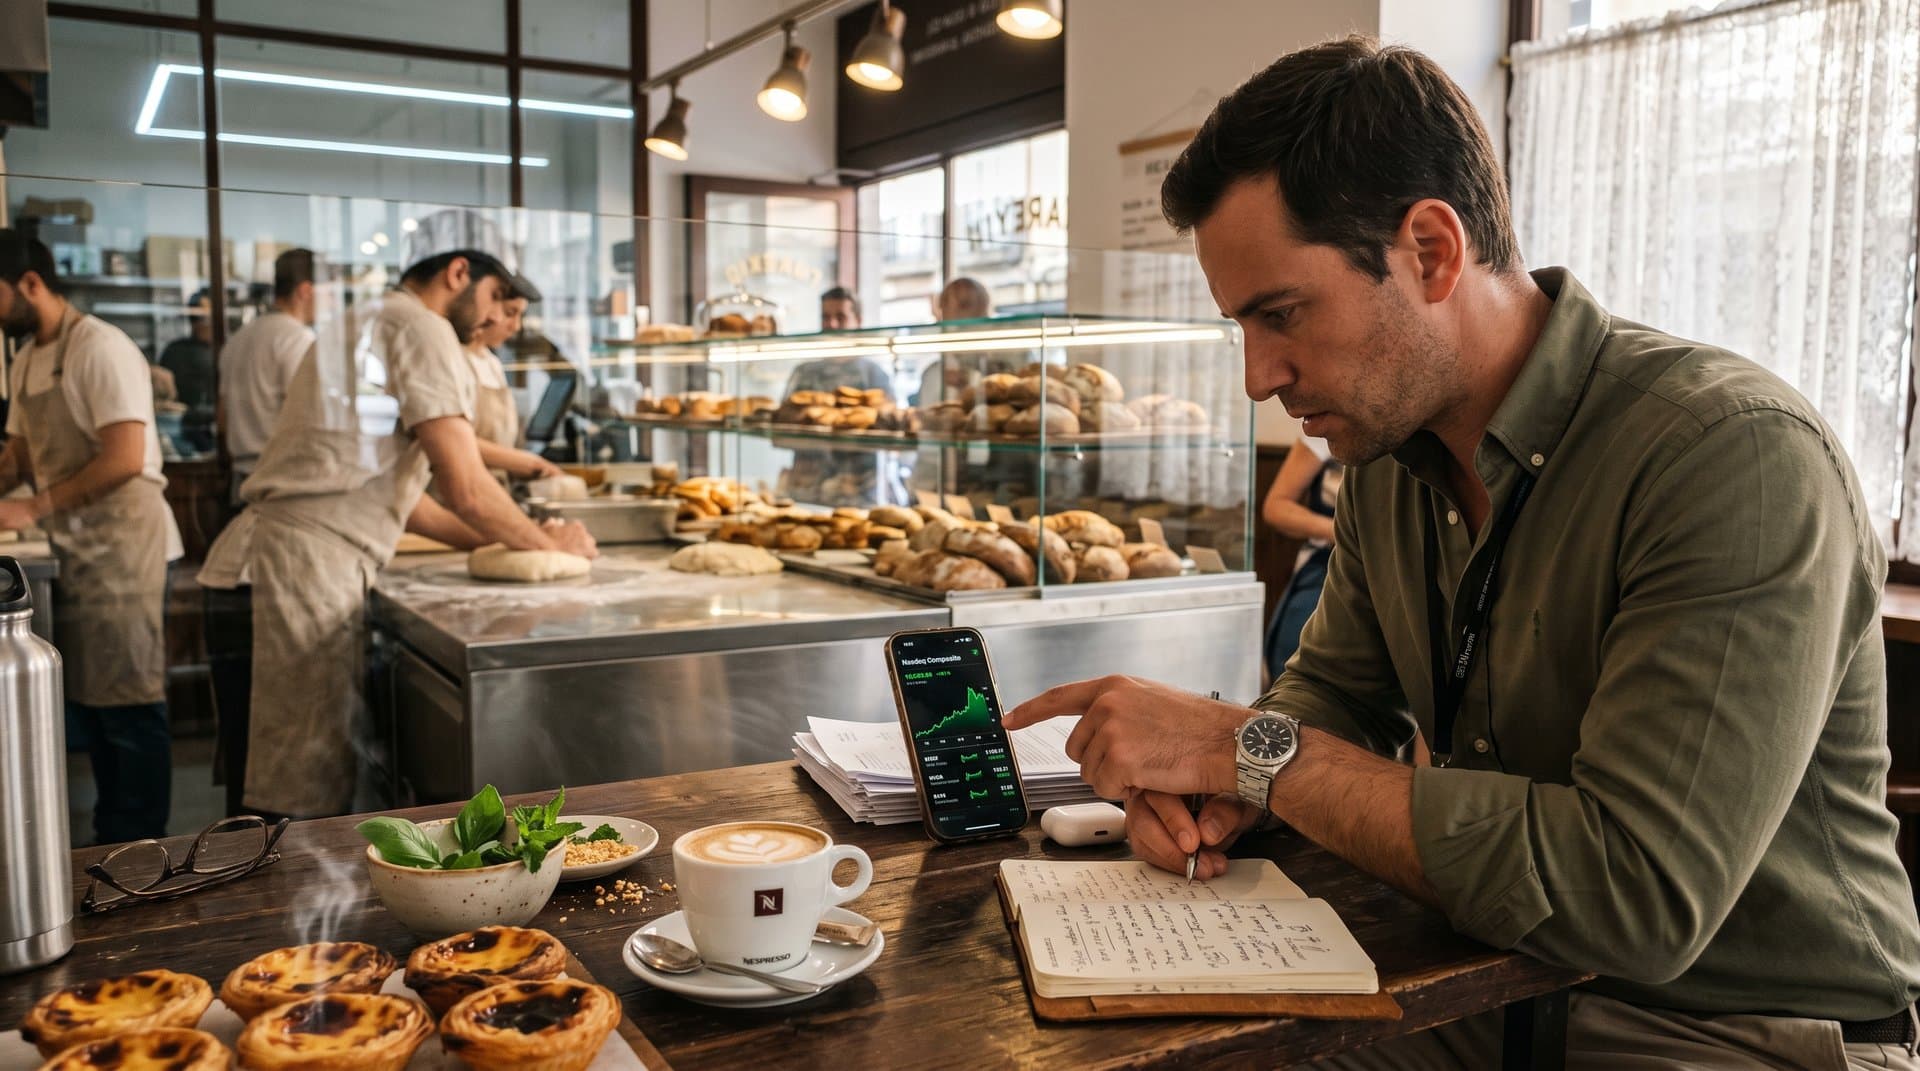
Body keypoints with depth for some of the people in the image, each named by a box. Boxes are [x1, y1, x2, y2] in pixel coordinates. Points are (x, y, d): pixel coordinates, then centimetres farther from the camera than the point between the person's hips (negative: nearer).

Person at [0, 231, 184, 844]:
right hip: (72, 552, 9)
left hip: (120, 551, -9)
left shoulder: (99, 349, -14)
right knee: (86, 701, 14)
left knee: (128, 706, -2)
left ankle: (142, 845, 7)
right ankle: (111, 837, 26)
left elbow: (125, 460, -21)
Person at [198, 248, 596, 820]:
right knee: (310, 788, -6)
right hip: (314, 561, -10)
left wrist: (489, 539, 24)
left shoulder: (373, 322, 24)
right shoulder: (421, 327, -7)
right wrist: (550, 544, 3)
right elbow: (466, 490, -13)